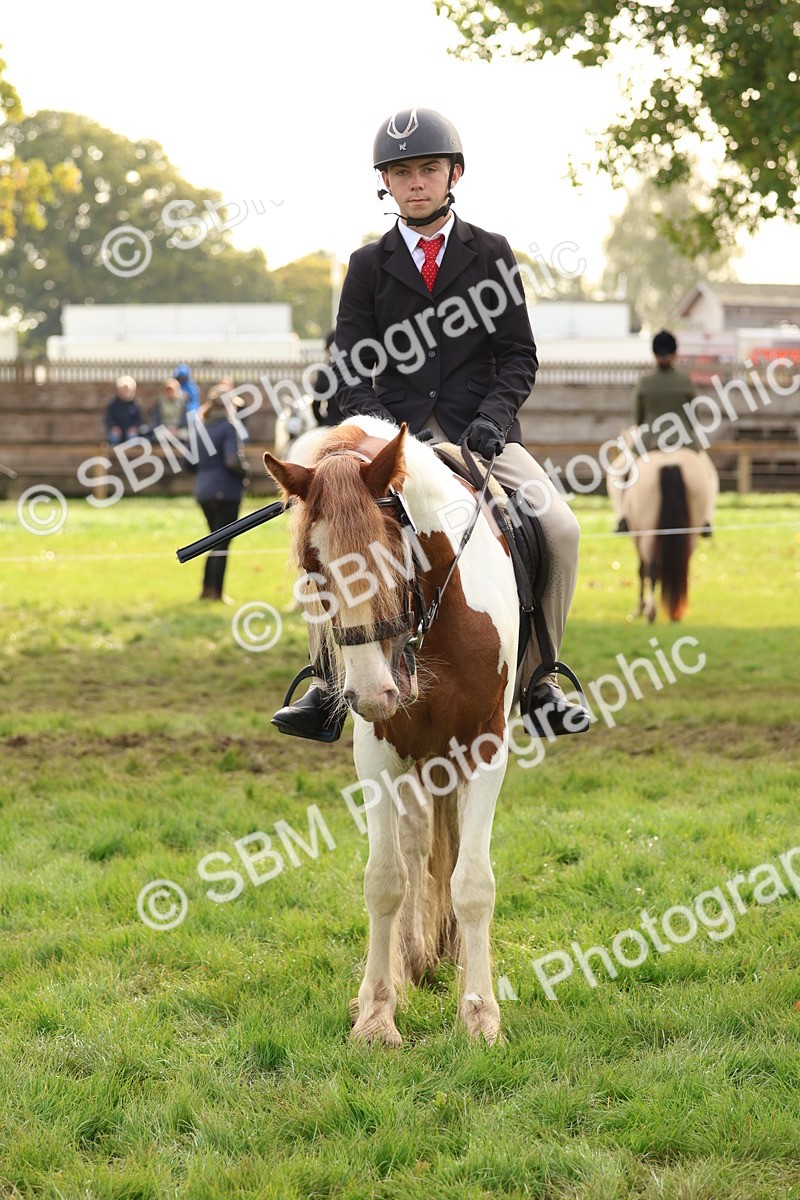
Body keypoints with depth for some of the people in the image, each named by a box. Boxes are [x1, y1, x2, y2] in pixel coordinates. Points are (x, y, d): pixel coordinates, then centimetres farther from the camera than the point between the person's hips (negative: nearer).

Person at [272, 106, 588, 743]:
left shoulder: (491, 254, 9)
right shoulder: (369, 265, 10)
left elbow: (520, 355, 5)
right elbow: (350, 371, 5)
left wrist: (491, 416, -13)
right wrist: (384, 428, -14)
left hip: (480, 431, 0)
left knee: (561, 528, -22)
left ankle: (540, 674, -5)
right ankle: (328, 684, -13)